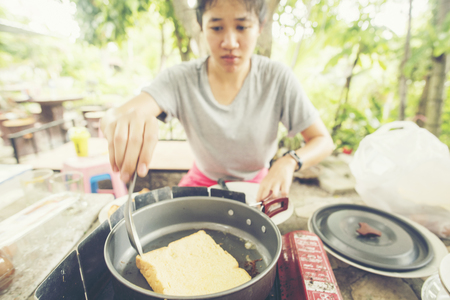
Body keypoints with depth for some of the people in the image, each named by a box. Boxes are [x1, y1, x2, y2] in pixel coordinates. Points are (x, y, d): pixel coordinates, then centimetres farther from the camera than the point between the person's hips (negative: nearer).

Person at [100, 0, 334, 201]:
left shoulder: (277, 78, -17)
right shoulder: (181, 80, -18)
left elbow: (323, 141, -12)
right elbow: (111, 118, -31)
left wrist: (288, 162, -33)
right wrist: (124, 121, -56)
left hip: (257, 185, 0)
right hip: (202, 181, 1)